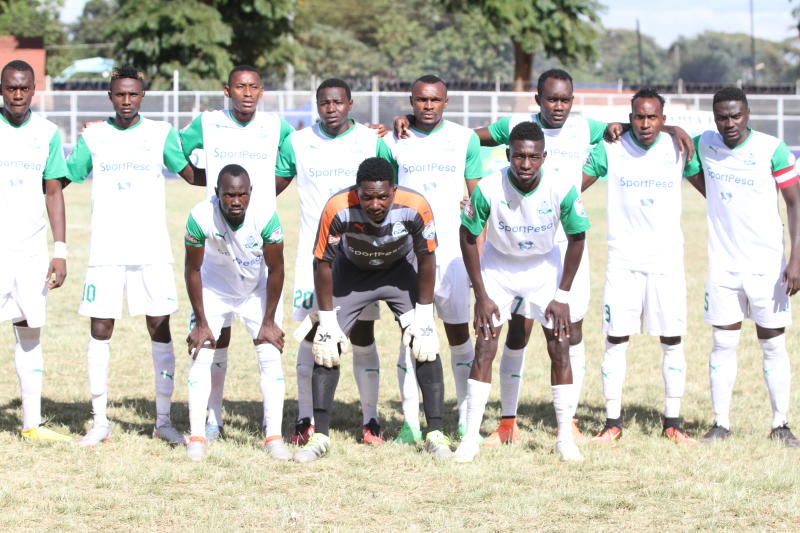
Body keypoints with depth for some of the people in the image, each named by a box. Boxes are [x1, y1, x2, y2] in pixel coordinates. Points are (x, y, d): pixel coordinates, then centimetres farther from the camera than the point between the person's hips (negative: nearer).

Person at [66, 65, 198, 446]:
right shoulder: (92, 136, 6)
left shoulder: (161, 134, 5)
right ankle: (100, 422, 6)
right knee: (100, 330, -2)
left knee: (160, 329, -1)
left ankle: (163, 421, 8)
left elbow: (194, 175, 5)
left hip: (153, 252, 0)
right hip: (105, 253, 0)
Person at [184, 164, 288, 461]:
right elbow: (193, 270, -17)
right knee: (201, 355, -10)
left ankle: (273, 436, -4)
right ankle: (197, 437, -4)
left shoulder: (265, 217, -30)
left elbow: (275, 270, -15)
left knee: (271, 356, -8)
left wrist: (269, 321, -11)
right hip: (214, 289, 0)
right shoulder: (201, 217, -31)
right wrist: (201, 323, -13)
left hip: (256, 291, 0)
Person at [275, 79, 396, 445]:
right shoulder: (297, 143, 3)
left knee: (362, 337, 0)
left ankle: (370, 420, 9)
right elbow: (272, 187, 11)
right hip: (313, 253, 0)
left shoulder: (372, 143, 2)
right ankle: (306, 420, 6)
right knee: (312, 335, -2)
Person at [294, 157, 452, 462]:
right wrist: (327, 321, -17)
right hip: (352, 271, 0)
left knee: (426, 346, -12)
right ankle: (319, 437, -3)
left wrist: (423, 317, -13)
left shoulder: (415, 207, -33)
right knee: (325, 348, -10)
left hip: (401, 270, 0)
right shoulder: (338, 209, -35)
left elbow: (426, 259, -15)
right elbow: (323, 264, -20)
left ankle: (435, 435, -3)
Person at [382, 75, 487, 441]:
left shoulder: (464, 139, 5)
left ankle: (465, 417, 12)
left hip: (452, 250, 0)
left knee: (459, 332, 2)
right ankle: (410, 421, 1)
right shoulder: (394, 142, 5)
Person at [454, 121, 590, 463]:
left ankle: (565, 437, 3)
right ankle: (471, 438, -3)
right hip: (497, 266, -1)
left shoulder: (562, 190, -26)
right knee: (484, 348, -9)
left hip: (545, 267, 1)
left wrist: (562, 296, -10)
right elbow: (468, 237, -12)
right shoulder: (488, 189, -28)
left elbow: (577, 239, -10)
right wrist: (481, 296, -12)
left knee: (560, 348, -6)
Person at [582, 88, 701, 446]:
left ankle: (672, 423, 9)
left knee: (672, 341, 1)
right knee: (616, 341, -2)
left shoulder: (679, 149, 0)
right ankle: (612, 423, 5)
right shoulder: (610, 150, -2)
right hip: (623, 260, -1)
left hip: (667, 259, 1)